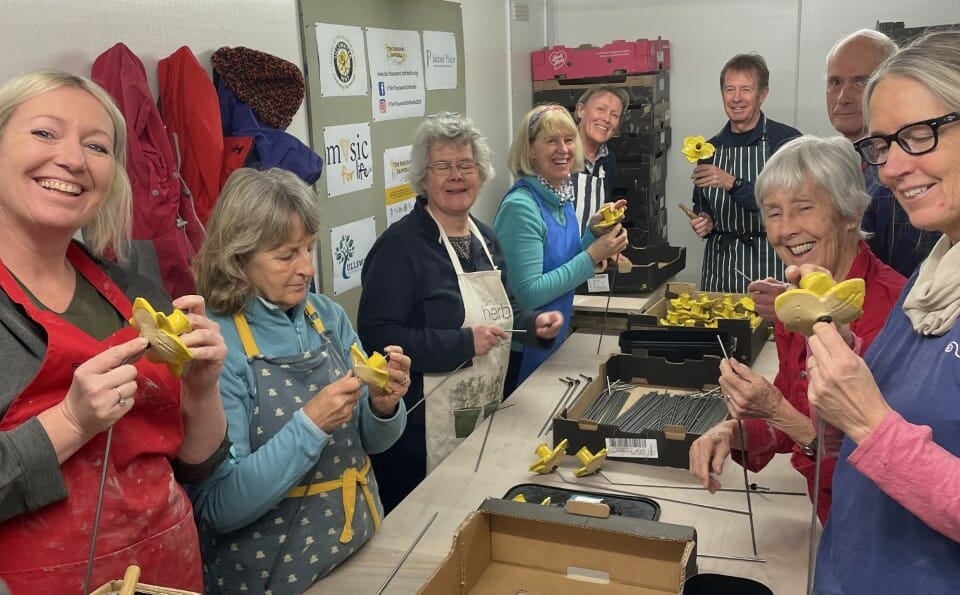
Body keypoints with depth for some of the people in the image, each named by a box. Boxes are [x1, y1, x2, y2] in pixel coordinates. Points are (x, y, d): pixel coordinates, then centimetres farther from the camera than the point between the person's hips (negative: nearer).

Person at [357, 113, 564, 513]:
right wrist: (464, 344, -24)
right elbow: (376, 336, -23)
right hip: (424, 432, -7)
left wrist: (535, 324, 1)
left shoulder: (485, 239, 9)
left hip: (488, 422, 8)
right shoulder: (401, 245, -16)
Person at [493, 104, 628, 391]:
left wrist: (594, 232, -3)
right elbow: (527, 295, -25)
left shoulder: (561, 197, 3)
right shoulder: (521, 206, -22)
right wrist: (592, 256, -22)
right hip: (522, 353, -8)